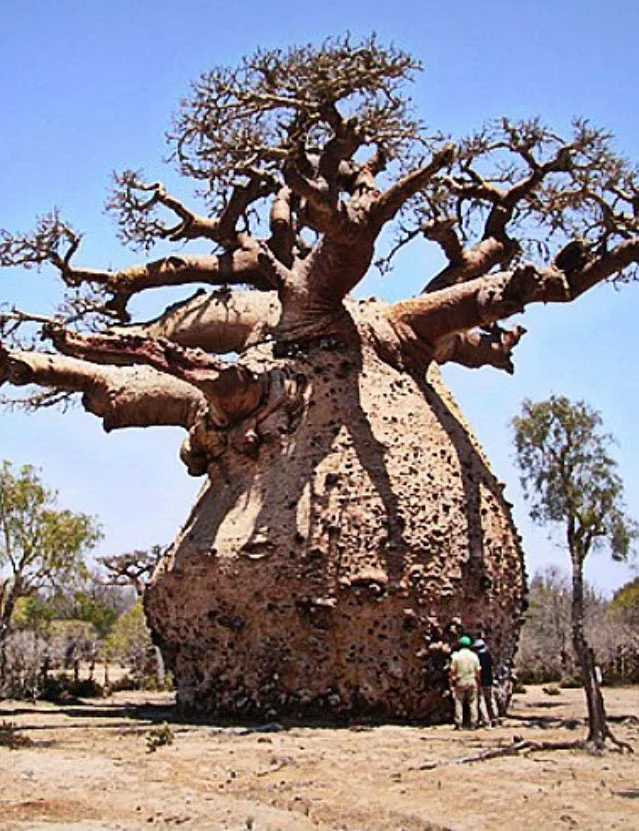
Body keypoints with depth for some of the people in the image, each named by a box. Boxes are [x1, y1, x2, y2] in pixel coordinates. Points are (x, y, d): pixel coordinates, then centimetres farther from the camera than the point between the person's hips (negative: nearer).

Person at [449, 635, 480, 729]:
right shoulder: (474, 656, 0)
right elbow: (477, 671, 1)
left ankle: (459, 724, 1)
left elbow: (452, 671, -5)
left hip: (460, 681, -1)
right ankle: (473, 723, 5)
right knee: (473, 703, 7)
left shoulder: (456, 656, -5)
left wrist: (451, 682, 2)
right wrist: (478, 682, 10)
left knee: (459, 703, 4)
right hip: (472, 681, 2)